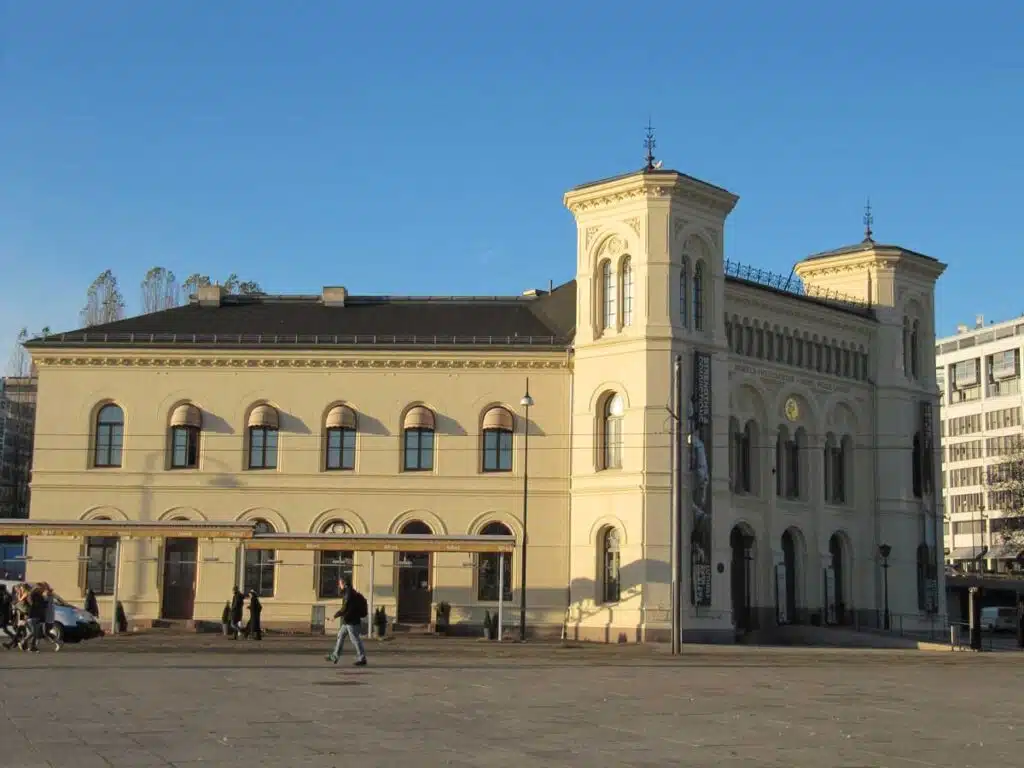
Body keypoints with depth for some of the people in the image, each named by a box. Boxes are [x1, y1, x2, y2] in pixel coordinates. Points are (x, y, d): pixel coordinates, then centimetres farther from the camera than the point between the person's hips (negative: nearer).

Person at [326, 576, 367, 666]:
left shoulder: (349, 594, -18)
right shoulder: (348, 593, 13)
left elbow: (345, 609, -20)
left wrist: (336, 615, -11)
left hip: (351, 622, -11)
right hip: (347, 622, 11)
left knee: (355, 640, -5)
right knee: (340, 637, 14)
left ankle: (362, 659, 0)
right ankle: (334, 657, 20)